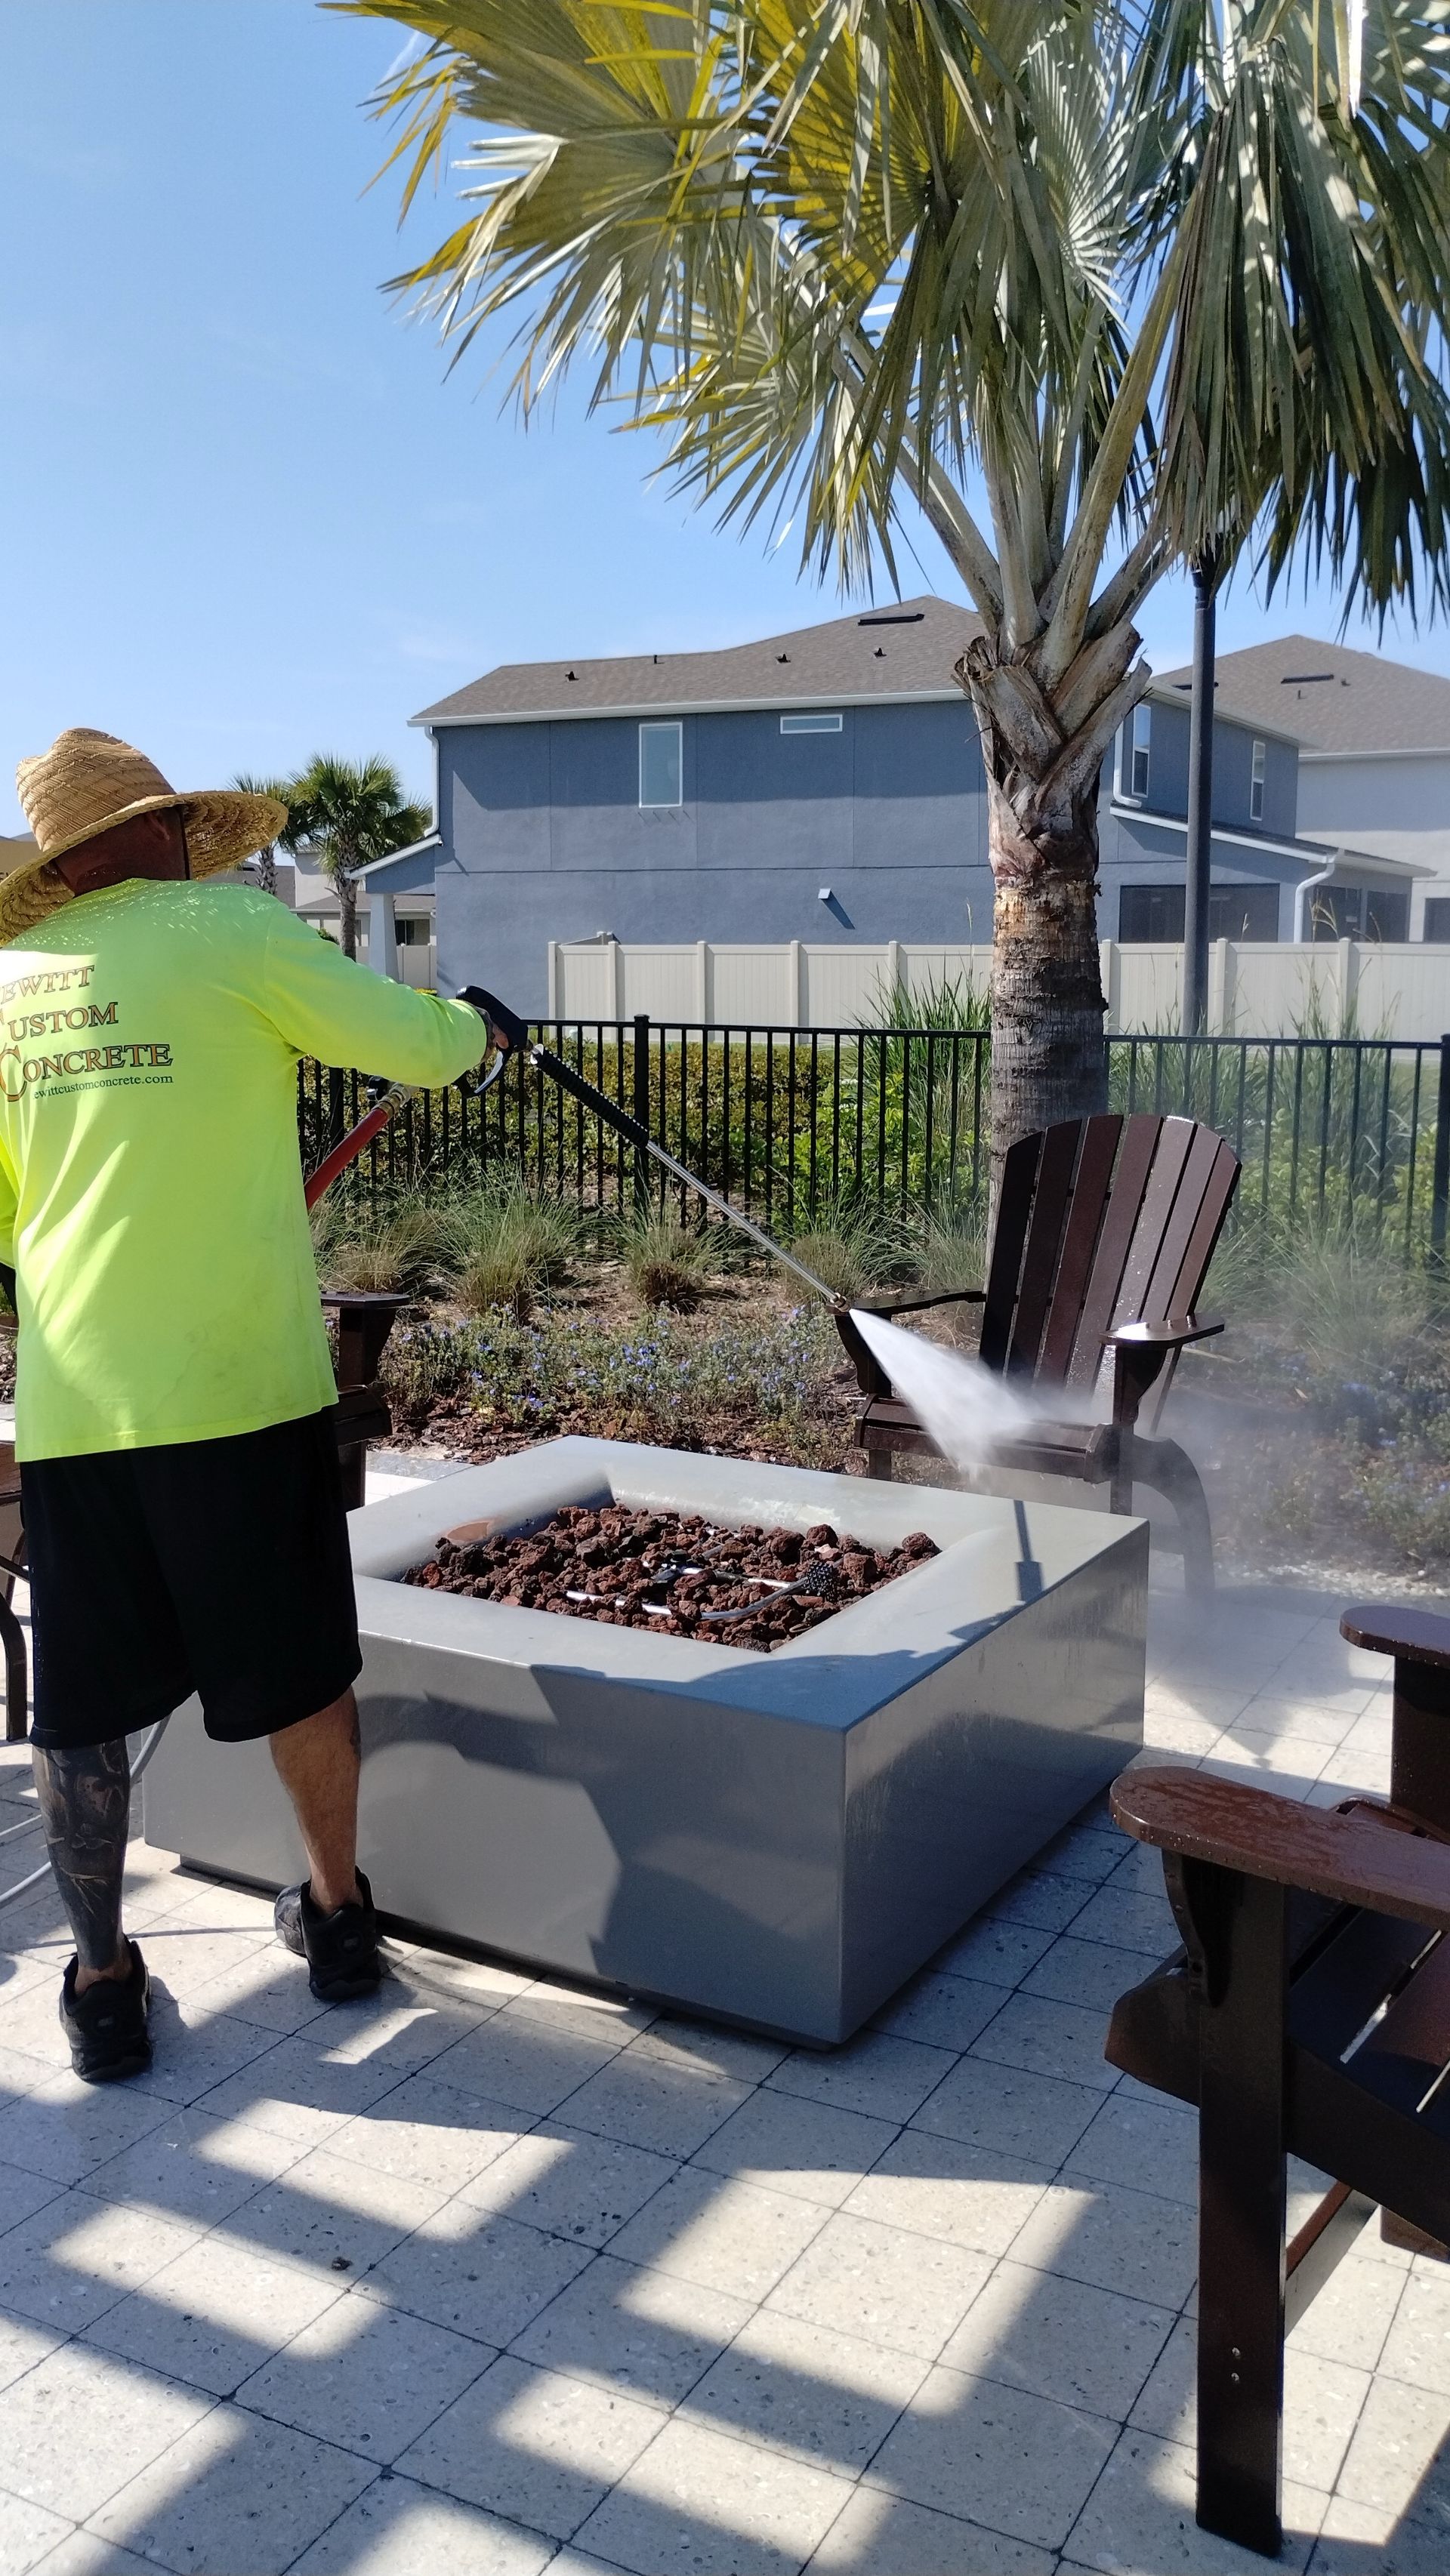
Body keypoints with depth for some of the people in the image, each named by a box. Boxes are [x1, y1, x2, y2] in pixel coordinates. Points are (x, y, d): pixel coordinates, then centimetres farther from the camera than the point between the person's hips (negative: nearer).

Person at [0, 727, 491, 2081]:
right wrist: (472, 1024, 20)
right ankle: (336, 1915, 31)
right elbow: (419, 1047, -3)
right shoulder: (230, 932, -4)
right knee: (297, 1674, 15)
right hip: (240, 1386, -3)